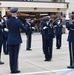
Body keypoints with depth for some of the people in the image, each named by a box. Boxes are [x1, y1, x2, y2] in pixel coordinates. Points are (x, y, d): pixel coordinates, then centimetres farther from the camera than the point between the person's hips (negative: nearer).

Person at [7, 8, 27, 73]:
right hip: (17, 40, -4)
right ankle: (15, 69, 6)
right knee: (16, 55, 3)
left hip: (10, 40, 4)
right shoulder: (18, 21, -15)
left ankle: (12, 69, 13)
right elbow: (24, 29, -7)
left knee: (11, 55, 9)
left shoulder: (8, 21, -2)